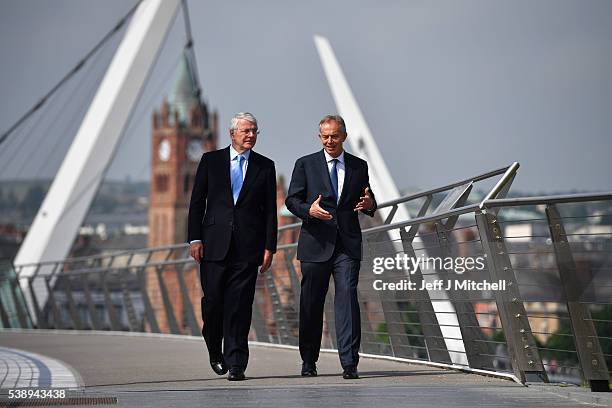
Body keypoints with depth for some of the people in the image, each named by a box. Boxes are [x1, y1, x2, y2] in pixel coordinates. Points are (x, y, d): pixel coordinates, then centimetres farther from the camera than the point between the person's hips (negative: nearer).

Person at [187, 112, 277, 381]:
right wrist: (194, 238, -2)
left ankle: (236, 364, -2)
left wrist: (269, 247, 0)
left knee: (239, 305, -4)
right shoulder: (211, 160, 8)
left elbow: (270, 210, 7)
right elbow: (197, 202, 7)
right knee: (213, 300, 1)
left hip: (247, 247, 0)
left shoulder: (265, 166, 9)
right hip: (215, 244, 0)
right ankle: (215, 351, 25)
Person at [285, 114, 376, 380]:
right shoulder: (305, 165, 6)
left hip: (347, 245, 0)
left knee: (347, 296, -13)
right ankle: (308, 361, 22)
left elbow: (368, 201, 16)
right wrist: (309, 210, -18)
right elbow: (291, 200, 2)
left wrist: (369, 204, -8)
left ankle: (349, 363, -14)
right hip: (316, 245, 0)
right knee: (311, 303, 7)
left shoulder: (359, 166, 11)